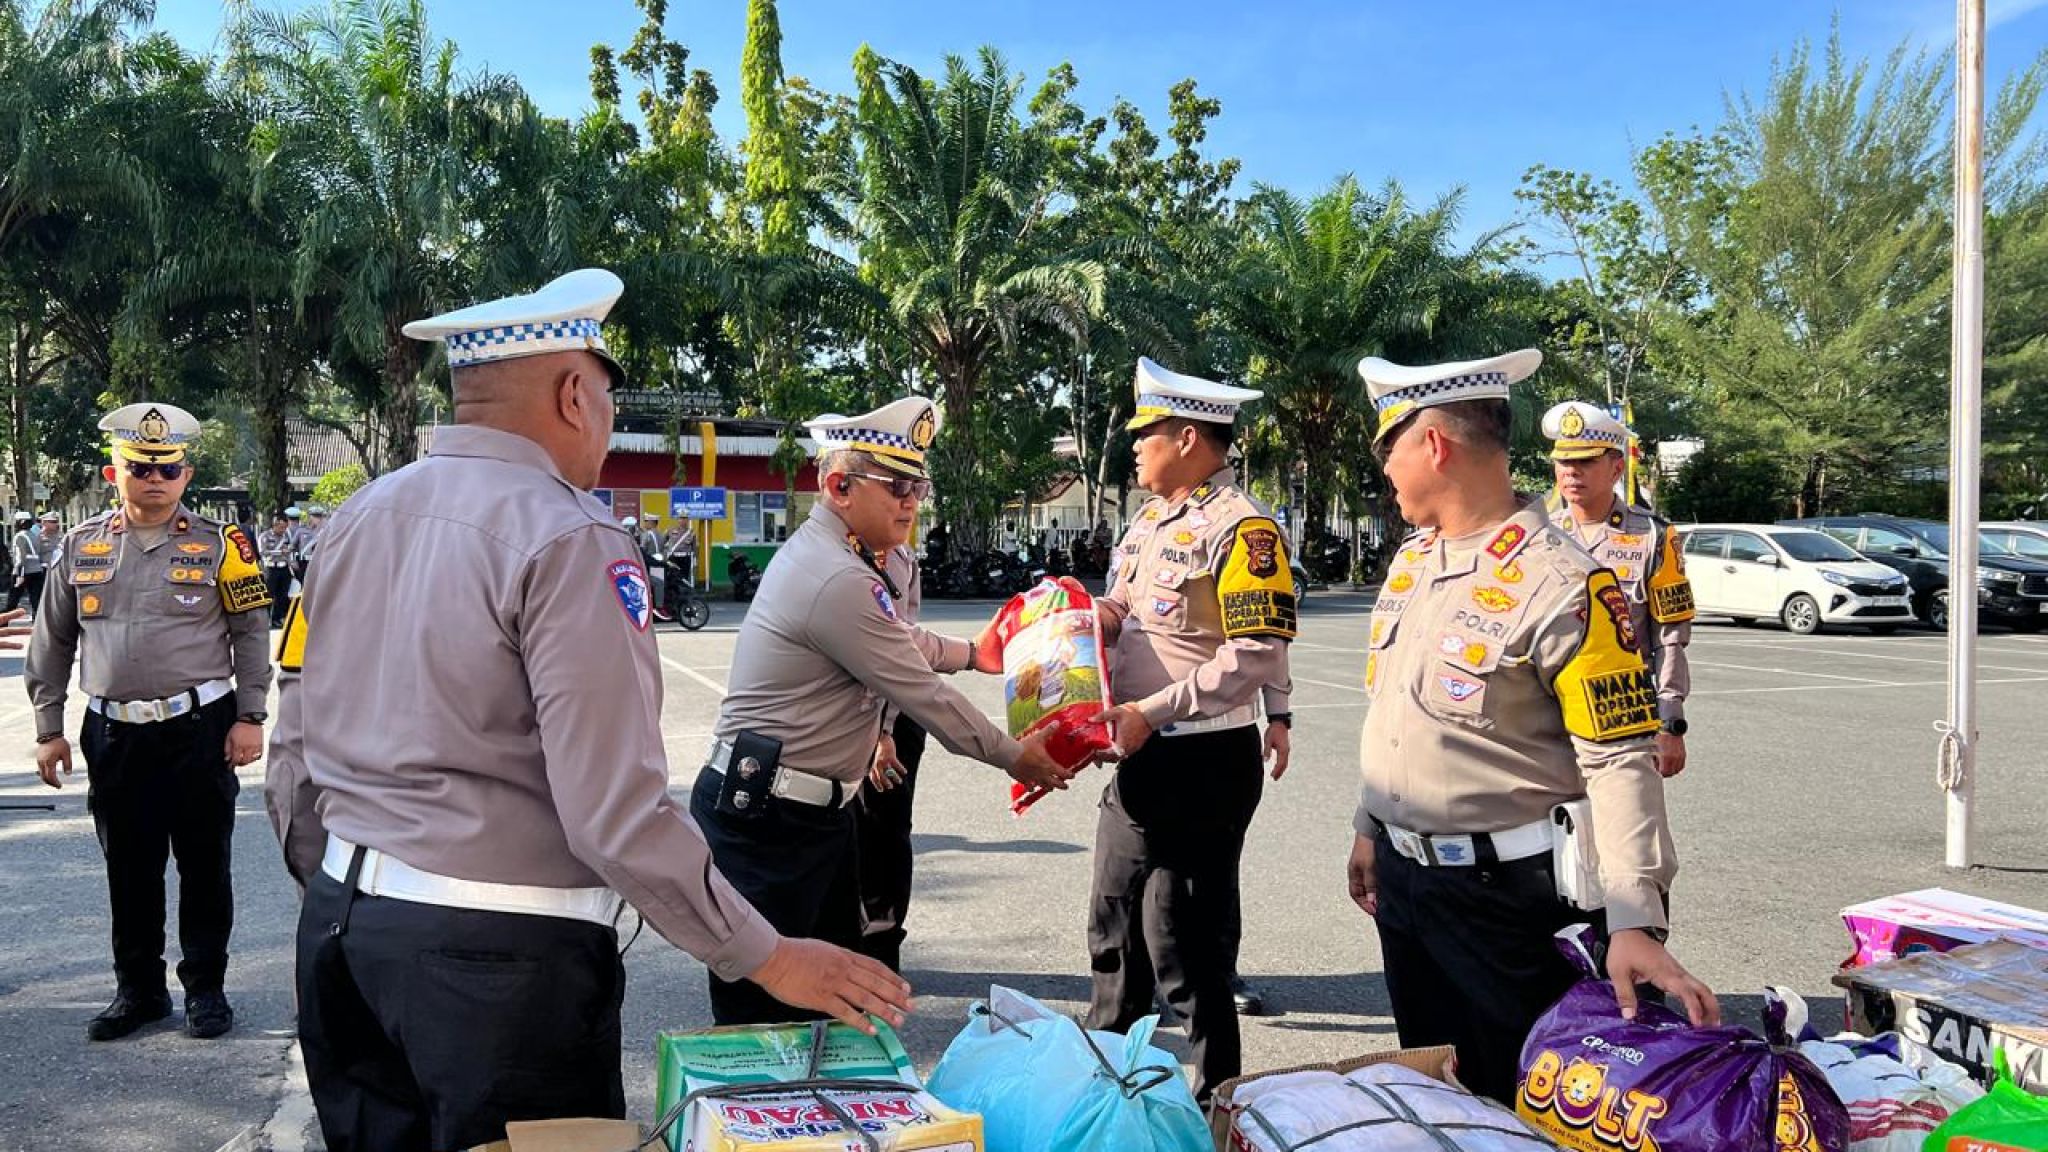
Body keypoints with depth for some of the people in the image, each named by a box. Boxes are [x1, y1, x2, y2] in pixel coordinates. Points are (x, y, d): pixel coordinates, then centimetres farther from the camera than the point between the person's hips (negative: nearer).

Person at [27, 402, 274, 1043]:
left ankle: (205, 988, 19)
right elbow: (51, 644, 12)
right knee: (129, 870, 11)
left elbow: (252, 635, 0)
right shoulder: (82, 546, 7)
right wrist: (48, 729, 9)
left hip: (201, 731, -3)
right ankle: (139, 990, 25)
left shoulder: (217, 545, -1)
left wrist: (249, 717, -6)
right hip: (113, 735, 3)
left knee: (205, 865, 5)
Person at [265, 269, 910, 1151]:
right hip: (497, 950, -7)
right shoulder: (567, 539, -16)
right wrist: (767, 956, -13)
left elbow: (295, 755, 12)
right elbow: (617, 812, -21)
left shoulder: (353, 522, 7)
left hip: (342, 924, 8)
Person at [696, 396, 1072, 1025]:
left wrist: (970, 653, 39)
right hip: (764, 817, -11)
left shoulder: (815, 550, 11)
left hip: (814, 805, 11)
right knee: (762, 1007, -3)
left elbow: (899, 639, 28)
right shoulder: (839, 582, -23)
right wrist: (1013, 757, -3)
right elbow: (925, 696, -16)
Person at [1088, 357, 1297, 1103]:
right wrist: (1101, 616, -2)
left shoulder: (1240, 528, -16)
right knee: (1114, 930, 20)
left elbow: (1257, 653, -23)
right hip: (1140, 759, 9)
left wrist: (1150, 714, -22)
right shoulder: (1152, 519, 12)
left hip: (1203, 762, -9)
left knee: (1186, 946, 1)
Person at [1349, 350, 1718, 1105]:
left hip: (1507, 896, -7)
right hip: (1402, 879, 8)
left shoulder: (1562, 587, -19)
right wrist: (1369, 830, 20)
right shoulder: (1410, 561, 6)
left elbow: (1621, 761, -21)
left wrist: (1634, 922, -28)